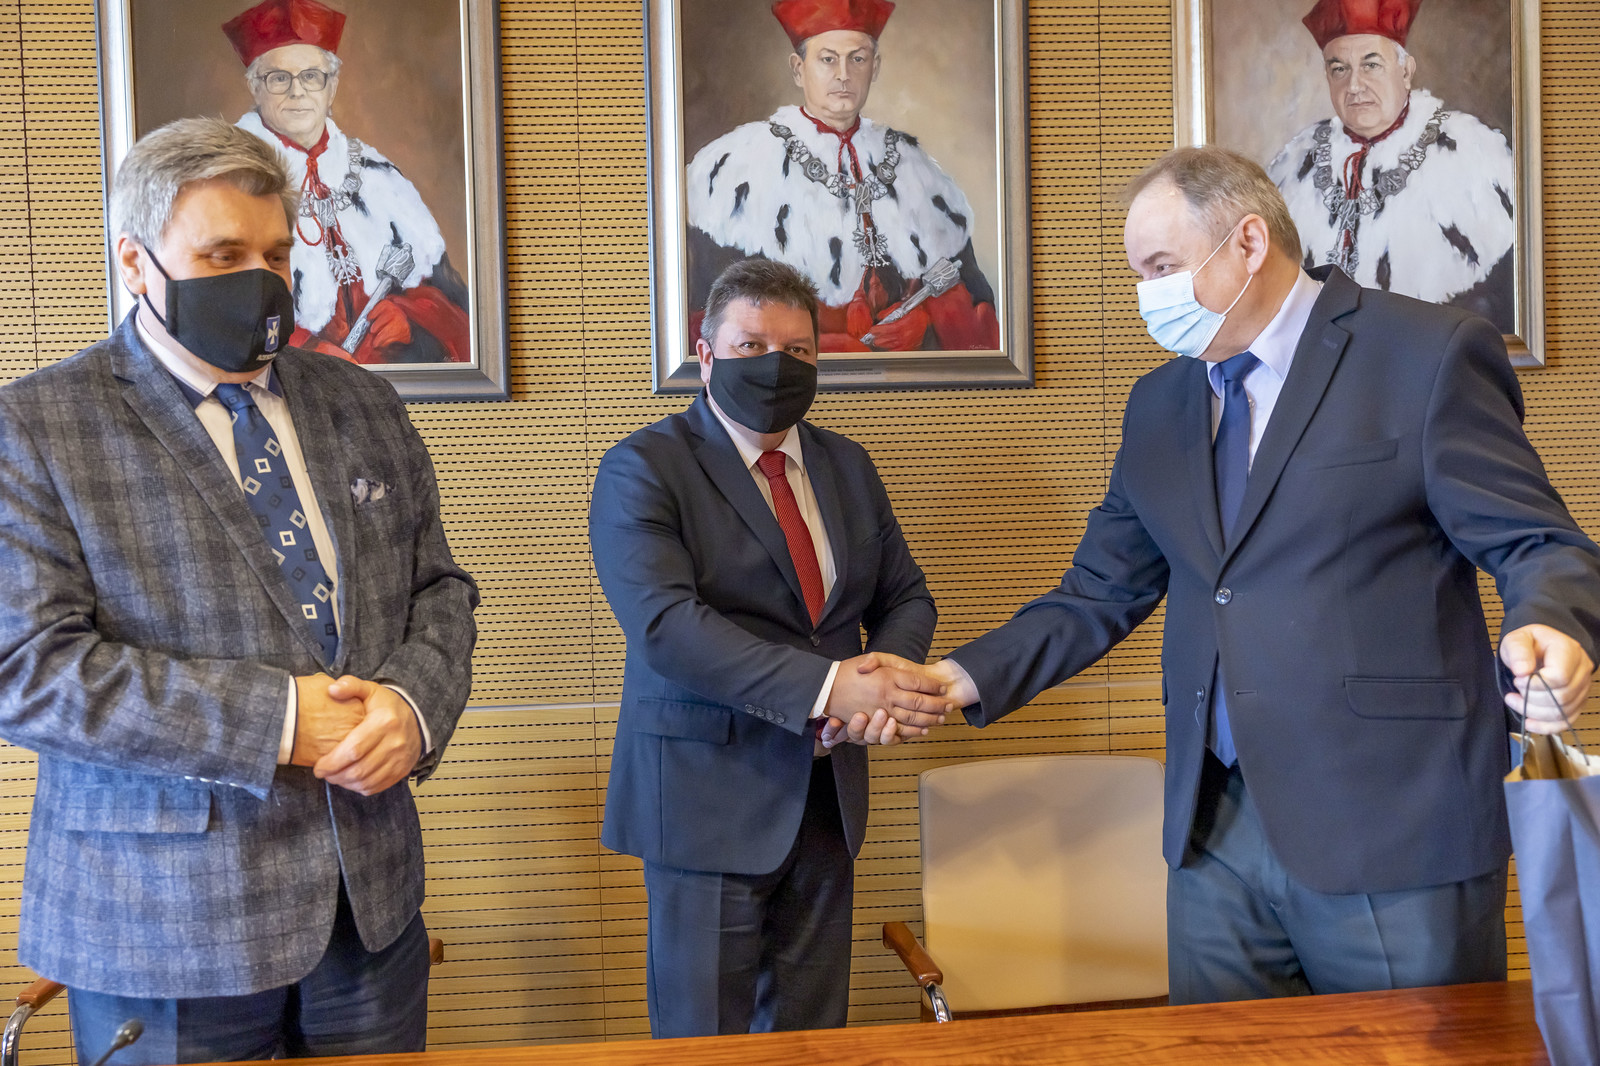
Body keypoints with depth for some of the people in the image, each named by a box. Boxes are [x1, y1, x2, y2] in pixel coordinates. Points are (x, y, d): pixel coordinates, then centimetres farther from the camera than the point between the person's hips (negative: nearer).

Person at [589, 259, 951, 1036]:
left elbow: (905, 596, 12)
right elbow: (665, 623, -21)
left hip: (826, 792, 6)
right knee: (706, 1034, 5)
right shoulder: (642, 470, -8)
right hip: (708, 793, -5)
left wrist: (886, 678, -12)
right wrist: (827, 686, -29)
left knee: (811, 1031, 14)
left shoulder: (847, 467, 11)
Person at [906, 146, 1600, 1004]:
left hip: (1394, 828, -5)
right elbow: (1099, 594, 14)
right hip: (1216, 829, 6)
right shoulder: (1158, 404, 13)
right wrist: (972, 675, 1)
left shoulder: (1430, 354, -5)